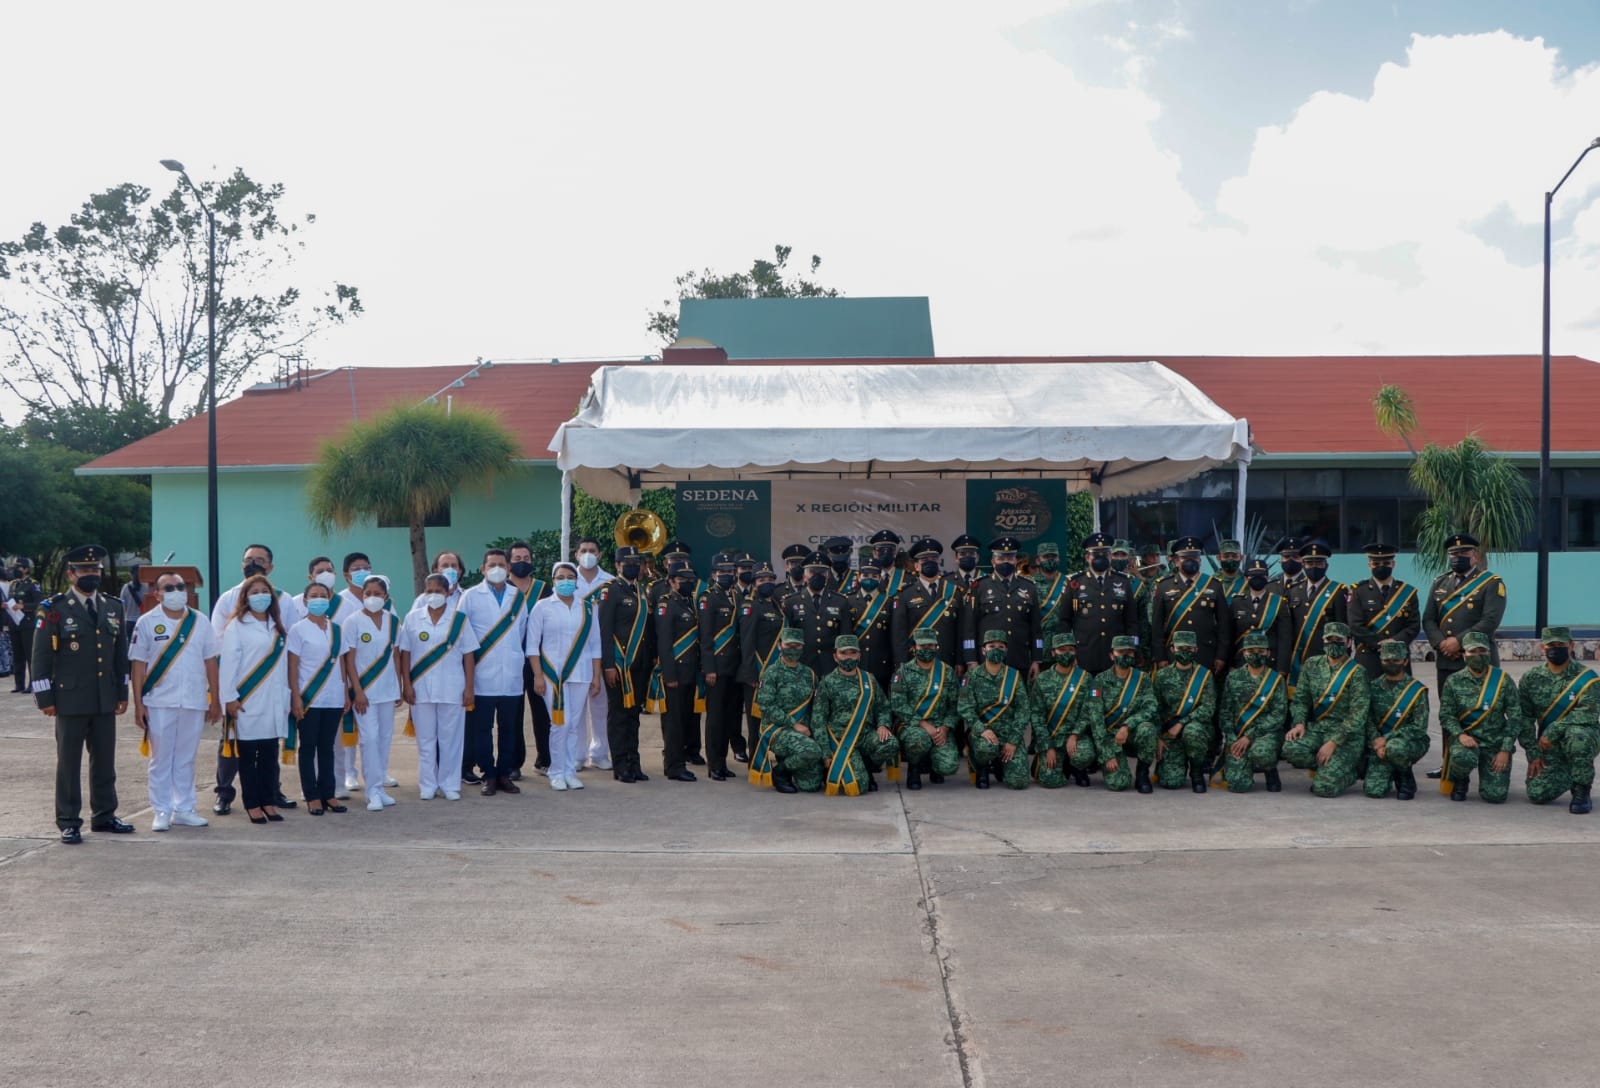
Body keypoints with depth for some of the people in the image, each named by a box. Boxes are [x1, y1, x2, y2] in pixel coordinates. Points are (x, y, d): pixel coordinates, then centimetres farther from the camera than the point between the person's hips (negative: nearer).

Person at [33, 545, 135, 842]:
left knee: (105, 761, 10)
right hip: (70, 700, -4)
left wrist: (122, 692, 12)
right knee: (69, 762, 3)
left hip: (106, 701, 4)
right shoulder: (54, 609, -5)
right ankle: (69, 822, 10)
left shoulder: (113, 607, 10)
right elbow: (40, 657, -5)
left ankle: (104, 815, 21)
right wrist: (45, 698, -8)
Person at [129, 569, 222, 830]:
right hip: (159, 703, -2)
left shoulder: (200, 622, 7)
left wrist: (215, 699, 7)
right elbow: (138, 664, -1)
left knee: (186, 759, 9)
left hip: (194, 701, 2)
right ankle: (161, 812, 11)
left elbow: (210, 661, 10)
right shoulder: (147, 623, 0)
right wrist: (138, 704, -6)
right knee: (161, 759, 4)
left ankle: (184, 809, 17)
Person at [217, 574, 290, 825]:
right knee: (248, 755, 2)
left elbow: (283, 663, 13)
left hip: (273, 701, 5)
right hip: (247, 702, -5)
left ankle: (269, 802, 14)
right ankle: (252, 805, 8)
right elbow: (228, 662, -7)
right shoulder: (236, 626, -3)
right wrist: (230, 698, -11)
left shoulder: (276, 627, 15)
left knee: (270, 755, 7)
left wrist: (286, 697, 8)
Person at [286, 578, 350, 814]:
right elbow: (292, 666, -5)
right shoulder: (298, 630, -3)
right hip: (309, 699, -4)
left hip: (334, 698, 4)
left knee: (327, 746, 9)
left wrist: (346, 693, 10)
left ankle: (329, 794, 14)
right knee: (308, 747, 2)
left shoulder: (337, 629, 10)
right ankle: (312, 796, 7)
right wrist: (296, 697, -12)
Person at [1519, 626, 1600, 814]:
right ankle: (1567, 776, 20)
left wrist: (1552, 731, -24)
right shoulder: (1531, 678, 2)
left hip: (1584, 741, -3)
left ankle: (1582, 793, -17)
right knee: (1537, 794, -16)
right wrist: (1533, 754, -5)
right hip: (1548, 748, 3)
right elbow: (1525, 718, 2)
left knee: (1576, 734, -39)